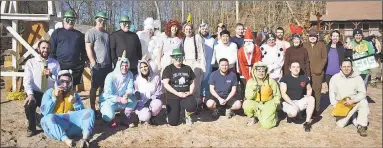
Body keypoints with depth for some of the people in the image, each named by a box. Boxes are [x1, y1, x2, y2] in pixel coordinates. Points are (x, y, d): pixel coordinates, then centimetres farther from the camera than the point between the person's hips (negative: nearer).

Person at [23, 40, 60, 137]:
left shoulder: (55, 63, 4)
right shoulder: (30, 62, 0)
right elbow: (27, 80, -12)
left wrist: (51, 75, -22)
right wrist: (30, 94, -29)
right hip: (36, 93, -1)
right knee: (28, 104, -32)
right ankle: (31, 128, -5)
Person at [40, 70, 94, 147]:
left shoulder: (74, 94, 16)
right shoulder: (49, 92, 10)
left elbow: (83, 113, 9)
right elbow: (44, 112, -5)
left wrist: (75, 103, -6)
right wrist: (54, 97, -7)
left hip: (72, 123, 2)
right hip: (55, 124, -2)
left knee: (89, 112, -18)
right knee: (49, 118, -33)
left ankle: (85, 139, -40)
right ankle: (66, 140, -50)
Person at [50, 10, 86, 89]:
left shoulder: (79, 34, 15)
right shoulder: (57, 32, 7)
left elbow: (83, 50, 15)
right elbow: (52, 49, 2)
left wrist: (83, 62, 7)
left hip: (76, 67, 3)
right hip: (61, 66, -2)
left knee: (73, 87, 10)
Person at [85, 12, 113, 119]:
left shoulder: (106, 33, 17)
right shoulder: (91, 32, -3)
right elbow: (88, 49, -10)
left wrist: (111, 63, 13)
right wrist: (94, 63, -16)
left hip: (107, 65, 6)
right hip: (97, 65, -6)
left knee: (104, 87, 10)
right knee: (94, 87, 0)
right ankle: (93, 109, 7)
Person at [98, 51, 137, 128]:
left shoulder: (130, 74, -7)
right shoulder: (111, 76, -20)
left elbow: (130, 88, -11)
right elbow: (108, 95, -22)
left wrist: (127, 95, -35)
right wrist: (120, 99, -36)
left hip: (121, 101, 5)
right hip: (109, 101, -4)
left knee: (134, 97, -22)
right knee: (109, 116, -33)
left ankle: (126, 119, -4)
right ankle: (110, 119, 7)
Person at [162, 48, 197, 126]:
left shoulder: (187, 68, 10)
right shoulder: (168, 69, -3)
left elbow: (192, 82, 15)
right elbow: (165, 84, -12)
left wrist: (190, 91, -5)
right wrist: (177, 93, -19)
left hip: (186, 95, 2)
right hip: (173, 97, -2)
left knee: (192, 107, -32)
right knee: (173, 122, -5)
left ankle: (186, 114, 7)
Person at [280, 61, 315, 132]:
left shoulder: (304, 78, 4)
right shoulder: (285, 78, -7)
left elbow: (309, 89, 21)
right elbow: (283, 94, -12)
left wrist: (307, 99, 2)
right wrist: (293, 104, -21)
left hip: (300, 101, 4)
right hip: (288, 102, -4)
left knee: (312, 99, -24)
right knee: (293, 113, -34)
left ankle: (308, 122, -18)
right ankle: (290, 114, 5)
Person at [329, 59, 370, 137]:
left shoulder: (357, 77, -8)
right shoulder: (335, 78, -6)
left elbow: (362, 93, -11)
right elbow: (332, 93, -2)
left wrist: (353, 100, -26)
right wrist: (334, 106, -12)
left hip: (355, 103, -1)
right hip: (341, 104, 1)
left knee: (364, 102, -35)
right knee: (340, 124, -14)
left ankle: (361, 126, -22)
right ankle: (351, 116, 18)